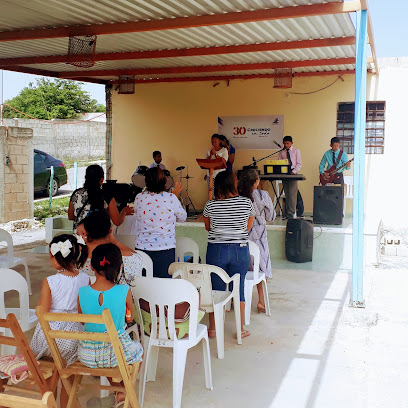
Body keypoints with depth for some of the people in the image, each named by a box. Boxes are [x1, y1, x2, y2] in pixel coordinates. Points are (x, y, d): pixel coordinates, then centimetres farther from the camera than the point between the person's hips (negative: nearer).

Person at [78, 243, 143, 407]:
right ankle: (122, 394, 31)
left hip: (88, 356, 2)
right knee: (138, 348, 32)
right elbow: (129, 318, 0)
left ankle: (116, 389, 46)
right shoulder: (124, 291, -18)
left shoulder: (82, 293, -13)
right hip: (117, 353, -2)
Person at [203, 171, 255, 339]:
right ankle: (241, 329, 17)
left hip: (216, 250, 0)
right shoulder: (246, 203, -5)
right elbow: (248, 227, 6)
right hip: (240, 250, 0)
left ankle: (213, 329, 18)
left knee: (216, 289, 9)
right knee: (238, 289, 9)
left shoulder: (210, 205, -5)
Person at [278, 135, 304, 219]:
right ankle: (287, 213, 7)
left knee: (292, 193, -10)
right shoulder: (282, 152, 10)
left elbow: (299, 164, 2)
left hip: (293, 174, -2)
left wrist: (293, 171, -12)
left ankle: (291, 213, -7)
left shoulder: (296, 151, 5)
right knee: (287, 193, 4)